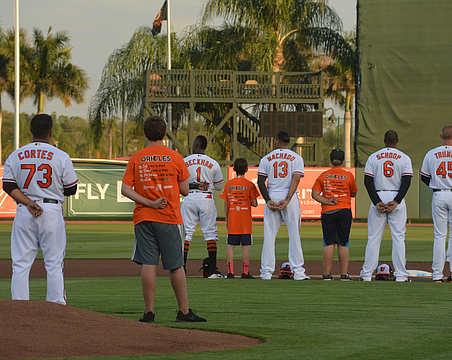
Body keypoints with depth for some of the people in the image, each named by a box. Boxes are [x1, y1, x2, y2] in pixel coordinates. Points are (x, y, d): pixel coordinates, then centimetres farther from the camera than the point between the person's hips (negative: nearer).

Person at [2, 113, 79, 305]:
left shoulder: (15, 156, 6)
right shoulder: (61, 157, -2)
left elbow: (8, 186, -4)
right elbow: (71, 189, 1)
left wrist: (28, 202, -10)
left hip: (23, 212, 2)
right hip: (52, 211, -2)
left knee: (20, 265, 5)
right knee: (54, 264, 2)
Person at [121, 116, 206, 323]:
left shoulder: (136, 158, 3)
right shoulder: (175, 157, -1)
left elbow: (125, 189, -4)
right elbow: (184, 190, 2)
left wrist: (148, 203, -9)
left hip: (143, 218, 1)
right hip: (170, 218, -1)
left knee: (148, 264, -1)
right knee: (176, 266, 4)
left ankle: (149, 312, -4)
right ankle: (184, 312, 8)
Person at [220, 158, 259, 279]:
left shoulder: (229, 184, 2)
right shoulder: (249, 185, -5)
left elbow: (226, 204, 4)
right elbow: (254, 204, -5)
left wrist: (226, 219, 12)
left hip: (232, 221, 2)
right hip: (245, 221, -2)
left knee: (230, 246, 4)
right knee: (246, 246, 1)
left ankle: (230, 271, -1)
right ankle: (245, 272, -1)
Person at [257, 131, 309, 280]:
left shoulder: (266, 159, 9)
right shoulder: (296, 158, 4)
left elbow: (260, 181, -1)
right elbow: (296, 179, -10)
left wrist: (268, 200, -8)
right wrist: (288, 199, -16)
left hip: (271, 197, 1)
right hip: (290, 197, -1)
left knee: (269, 235, 4)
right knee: (294, 234, 1)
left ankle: (266, 271, 0)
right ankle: (298, 272, -4)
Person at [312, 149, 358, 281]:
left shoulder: (323, 176, 3)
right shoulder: (348, 176, 1)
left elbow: (314, 194, -3)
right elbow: (353, 194, 13)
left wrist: (327, 201, -8)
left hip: (327, 212, 1)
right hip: (344, 211, 0)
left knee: (328, 243, 3)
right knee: (343, 243, 3)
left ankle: (327, 274, 0)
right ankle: (344, 274, 1)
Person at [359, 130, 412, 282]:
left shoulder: (373, 157, 5)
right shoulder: (404, 158, 3)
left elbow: (368, 181, -4)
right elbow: (406, 181, -8)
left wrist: (377, 202, -9)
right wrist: (396, 201, -13)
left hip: (378, 197, 1)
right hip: (397, 198, -1)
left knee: (373, 237, 4)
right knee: (398, 237, 1)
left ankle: (367, 274, 1)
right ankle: (401, 274, -4)